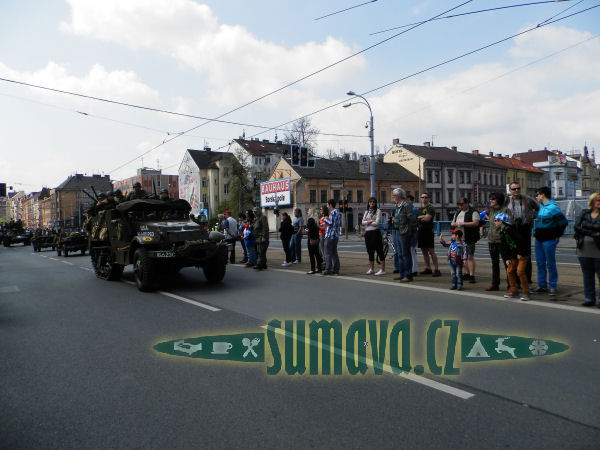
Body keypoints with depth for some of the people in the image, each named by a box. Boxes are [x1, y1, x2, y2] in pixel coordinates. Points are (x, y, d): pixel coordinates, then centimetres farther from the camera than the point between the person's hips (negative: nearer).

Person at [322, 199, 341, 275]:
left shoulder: (333, 212, -13)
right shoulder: (338, 212, 17)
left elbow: (331, 223, -20)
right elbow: (340, 224, 20)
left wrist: (324, 219, -6)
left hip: (330, 235, -10)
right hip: (336, 235, 10)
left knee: (328, 253, -5)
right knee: (334, 253, 12)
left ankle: (328, 269, -6)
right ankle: (336, 269, 13)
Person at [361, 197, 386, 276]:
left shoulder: (378, 211, -2)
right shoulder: (366, 212, 16)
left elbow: (377, 223, -13)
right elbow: (363, 222, 5)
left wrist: (367, 222, -3)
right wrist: (371, 221, -9)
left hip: (375, 232, -6)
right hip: (368, 233, 6)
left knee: (379, 250, -6)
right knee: (370, 251, 11)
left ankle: (382, 269, -5)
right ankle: (371, 269, 19)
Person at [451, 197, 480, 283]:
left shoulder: (473, 212, -5)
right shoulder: (458, 212, 19)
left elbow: (476, 223, -18)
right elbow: (452, 223, 24)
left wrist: (463, 223, -19)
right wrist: (454, 224, -1)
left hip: (469, 238, -7)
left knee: (470, 257, -10)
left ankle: (472, 276, -9)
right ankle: (468, 273, 23)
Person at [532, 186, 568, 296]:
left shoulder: (553, 208, -12)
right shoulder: (540, 206, 11)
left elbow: (564, 222, -9)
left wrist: (557, 236, -5)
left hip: (549, 240, -8)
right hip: (538, 240, 8)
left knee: (550, 264, 0)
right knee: (540, 263, 11)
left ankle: (552, 286, 8)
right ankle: (542, 285, 18)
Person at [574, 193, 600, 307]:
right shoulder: (584, 213, 11)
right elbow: (577, 227, -2)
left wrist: (586, 226, -11)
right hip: (584, 249, 3)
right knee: (587, 276, 10)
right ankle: (589, 298, 19)